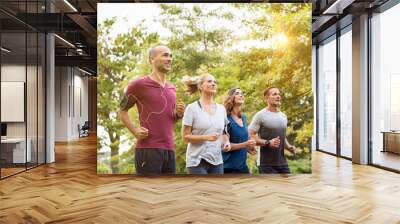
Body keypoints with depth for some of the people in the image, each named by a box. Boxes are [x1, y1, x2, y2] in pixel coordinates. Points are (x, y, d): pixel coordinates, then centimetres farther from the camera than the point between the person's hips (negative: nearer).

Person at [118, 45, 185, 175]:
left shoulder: (172, 88, 16)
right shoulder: (139, 84, -3)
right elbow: (122, 111, 6)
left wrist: (179, 114, 3)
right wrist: (135, 131, -8)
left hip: (169, 149, 7)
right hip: (148, 149, -7)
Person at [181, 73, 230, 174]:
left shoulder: (221, 109, 10)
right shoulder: (192, 108, -6)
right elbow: (185, 136, -9)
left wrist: (226, 141, -1)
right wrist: (206, 137, -22)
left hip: (217, 161, 5)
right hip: (197, 161, -5)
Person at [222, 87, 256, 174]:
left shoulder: (244, 118, 8)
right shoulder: (226, 119, -14)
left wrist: (249, 148, 3)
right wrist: (244, 144, -24)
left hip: (243, 165, 7)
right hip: (229, 167, -7)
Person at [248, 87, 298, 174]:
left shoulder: (283, 116, 15)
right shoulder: (260, 115, -7)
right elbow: (251, 136, -12)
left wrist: (288, 146, 6)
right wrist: (267, 143, -23)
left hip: (283, 163, 7)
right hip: (267, 164, -6)